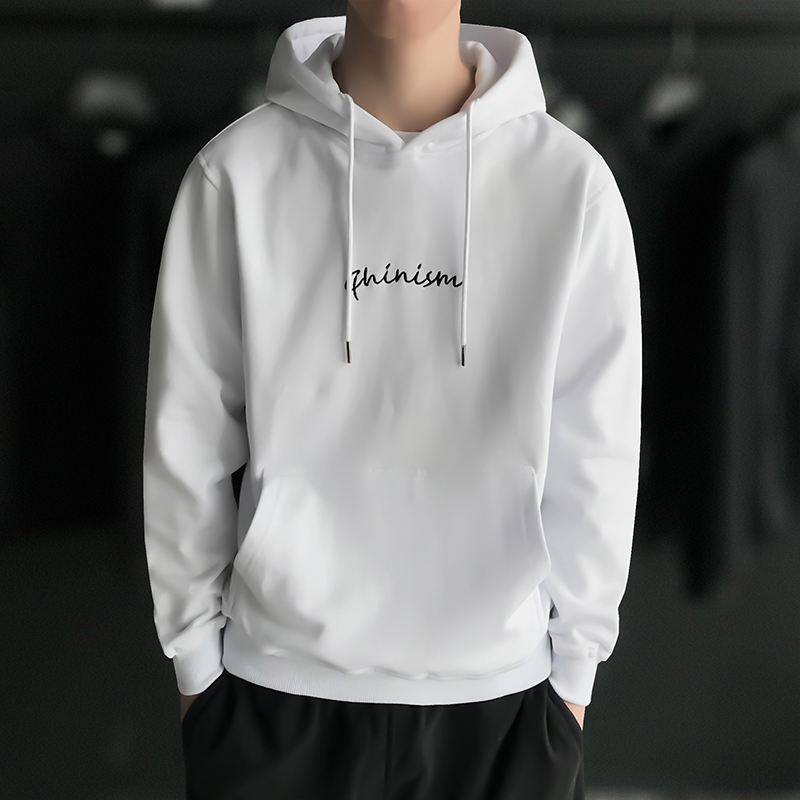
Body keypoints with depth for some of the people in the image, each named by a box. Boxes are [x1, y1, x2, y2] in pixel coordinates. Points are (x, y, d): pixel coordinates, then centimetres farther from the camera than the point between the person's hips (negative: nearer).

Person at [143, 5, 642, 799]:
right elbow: (187, 439, 0)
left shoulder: (569, 177, -6)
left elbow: (593, 452, 0)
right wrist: (196, 657, 4)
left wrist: (574, 663, 4)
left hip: (501, 693, 0)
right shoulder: (238, 170, -6)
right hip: (278, 686, 0)